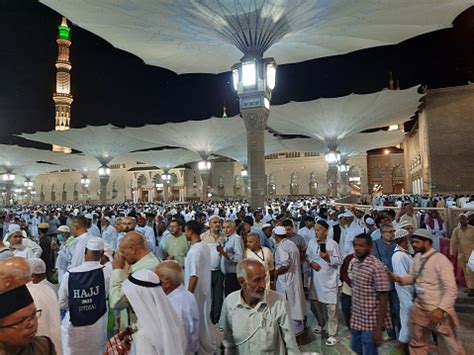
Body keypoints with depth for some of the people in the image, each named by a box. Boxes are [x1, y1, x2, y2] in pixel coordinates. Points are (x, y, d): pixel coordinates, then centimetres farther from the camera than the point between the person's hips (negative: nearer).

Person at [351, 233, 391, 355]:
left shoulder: (376, 267, -21)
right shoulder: (355, 263, 2)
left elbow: (383, 299, -20)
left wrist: (379, 328, -20)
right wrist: (352, 313, 15)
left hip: (371, 322, -7)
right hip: (356, 318, 7)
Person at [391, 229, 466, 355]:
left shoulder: (441, 260, -20)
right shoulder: (417, 257, 3)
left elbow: (451, 289, -22)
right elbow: (413, 277, 12)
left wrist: (441, 309, -29)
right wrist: (399, 279, -7)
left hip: (438, 310, -6)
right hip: (420, 309, 6)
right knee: (417, 343, 21)